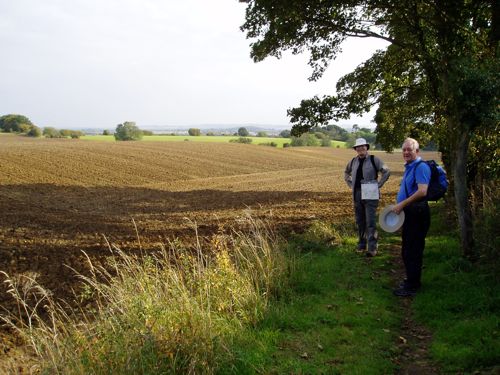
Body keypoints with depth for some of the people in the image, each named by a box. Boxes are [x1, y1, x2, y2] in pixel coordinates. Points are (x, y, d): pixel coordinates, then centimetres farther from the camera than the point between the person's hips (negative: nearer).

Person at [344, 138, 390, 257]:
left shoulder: (374, 160, -5)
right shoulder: (353, 161, 9)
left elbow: (386, 171, -4)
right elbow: (346, 173, 27)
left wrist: (378, 185, -7)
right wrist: (351, 185, 14)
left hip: (370, 195, -5)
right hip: (357, 195, 5)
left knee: (370, 222, -9)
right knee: (360, 221, 12)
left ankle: (372, 248, -7)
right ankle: (361, 245, 23)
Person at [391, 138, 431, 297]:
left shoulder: (421, 167, -15)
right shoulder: (409, 167, 16)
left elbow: (422, 191, -26)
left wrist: (402, 204, -22)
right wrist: (401, 206, 14)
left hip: (417, 213, -11)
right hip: (409, 213, 11)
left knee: (412, 250, -4)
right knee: (408, 249, 18)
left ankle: (412, 286, 4)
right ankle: (412, 280, 31)